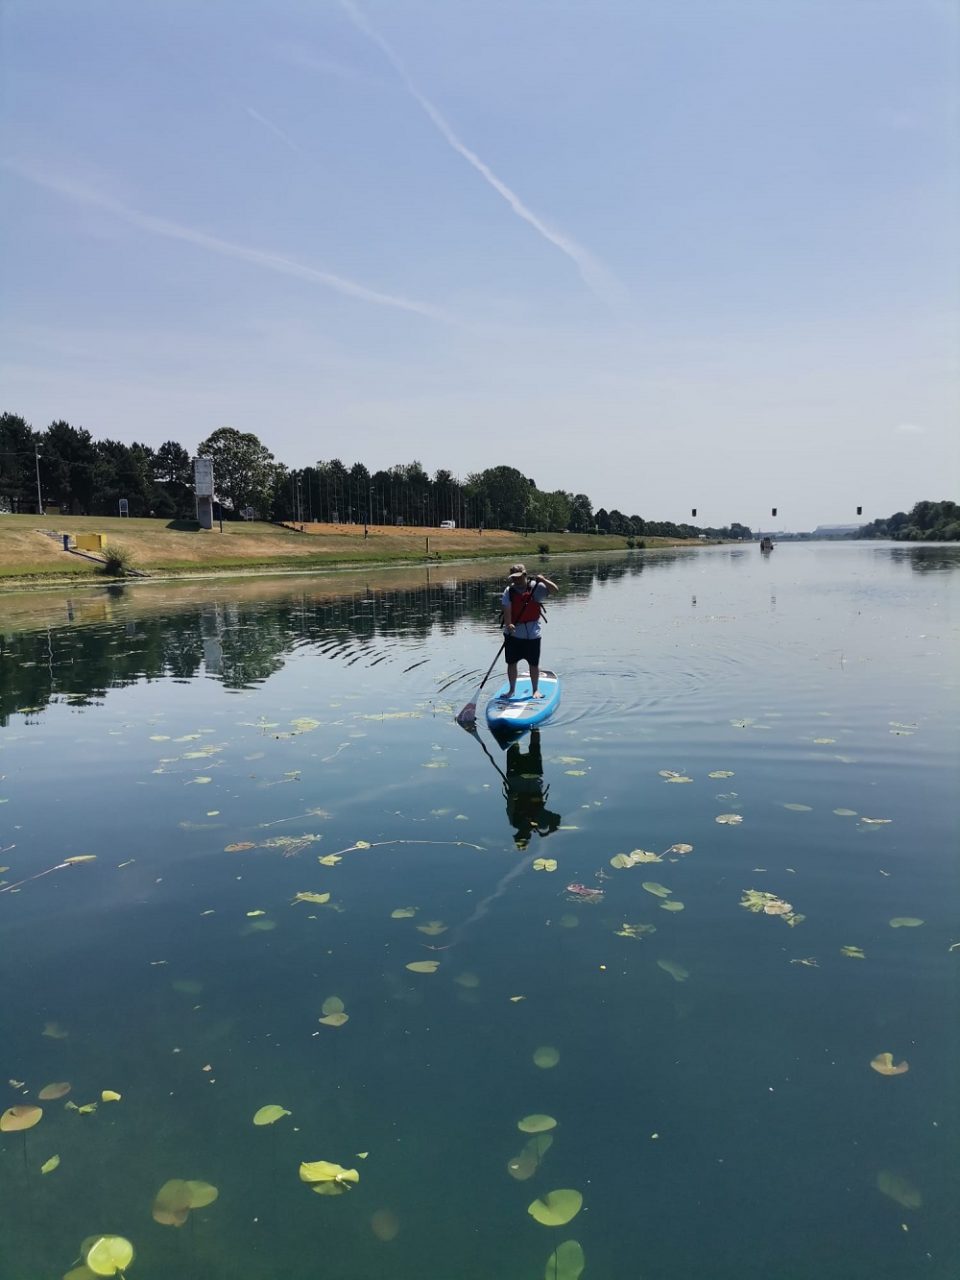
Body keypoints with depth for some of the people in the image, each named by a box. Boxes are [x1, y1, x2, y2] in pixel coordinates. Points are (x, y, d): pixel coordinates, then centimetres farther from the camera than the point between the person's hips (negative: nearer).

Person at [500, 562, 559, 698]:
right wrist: (508, 624, -30)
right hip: (513, 633, 1)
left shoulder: (537, 587, -5)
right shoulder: (509, 591, -3)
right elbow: (507, 610, -13)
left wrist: (543, 580, -26)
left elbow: (555, 590, -13)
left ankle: (535, 690, 23)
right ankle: (512, 689, 24)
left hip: (532, 633, -1)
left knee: (534, 664, 6)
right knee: (511, 663, 8)